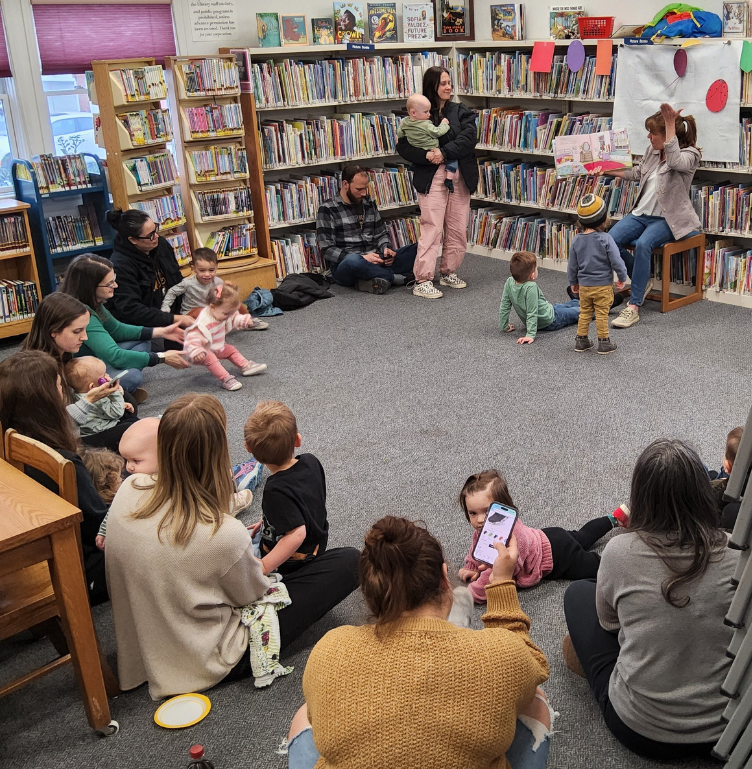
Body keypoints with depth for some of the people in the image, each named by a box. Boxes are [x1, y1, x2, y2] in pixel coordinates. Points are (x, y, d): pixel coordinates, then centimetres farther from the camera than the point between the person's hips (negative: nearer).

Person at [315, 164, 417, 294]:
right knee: (352, 260, -42)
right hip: (345, 267, -5)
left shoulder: (369, 203, 16)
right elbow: (327, 250, -9)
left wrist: (385, 249, -1)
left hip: (375, 262, 6)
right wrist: (362, 258, -20)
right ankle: (394, 277, -19)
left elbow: (381, 233, 24)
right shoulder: (327, 209, -2)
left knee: (417, 249, -12)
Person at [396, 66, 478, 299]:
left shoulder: (461, 111, 9)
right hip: (431, 178, -4)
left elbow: (469, 137, -6)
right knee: (432, 229, -10)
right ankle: (422, 281, -7)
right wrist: (426, 155, -18)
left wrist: (445, 152, -19)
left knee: (458, 229, 7)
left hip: (460, 177, 4)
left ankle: (448, 272, 24)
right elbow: (403, 146, -2)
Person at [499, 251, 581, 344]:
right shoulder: (531, 287, -38)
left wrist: (504, 326, 1)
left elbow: (504, 306, -10)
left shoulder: (509, 282, -18)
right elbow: (532, 313, -35)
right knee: (578, 312, 18)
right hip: (551, 321, -7)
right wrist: (530, 335, -31)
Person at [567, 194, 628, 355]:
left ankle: (581, 340, 22)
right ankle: (603, 342, 11)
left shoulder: (576, 240, -4)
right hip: (603, 285, -4)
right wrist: (622, 277, 1)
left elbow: (572, 265, 4)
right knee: (602, 314, 4)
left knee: (584, 313, 16)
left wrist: (573, 282, 18)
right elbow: (616, 261, -15)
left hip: (584, 285, 4)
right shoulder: (605, 239, -17)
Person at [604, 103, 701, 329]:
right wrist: (608, 171, 23)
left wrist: (670, 125, -34)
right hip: (641, 213, 7)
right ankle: (643, 281, 5)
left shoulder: (689, 154, -11)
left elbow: (675, 161, -36)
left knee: (643, 244, -35)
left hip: (667, 219, -7)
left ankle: (634, 307, -32)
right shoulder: (652, 150, 9)